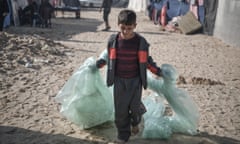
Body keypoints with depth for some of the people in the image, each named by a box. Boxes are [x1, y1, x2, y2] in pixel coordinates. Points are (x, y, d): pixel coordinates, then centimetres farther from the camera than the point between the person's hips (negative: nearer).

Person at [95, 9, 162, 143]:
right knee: (120, 109, 6)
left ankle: (135, 123, 42)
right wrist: (97, 64, 1)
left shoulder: (141, 41, -10)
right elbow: (108, 55, 9)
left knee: (135, 106, 7)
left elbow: (146, 60, 2)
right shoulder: (113, 40, -7)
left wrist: (158, 71, 2)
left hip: (135, 80, -1)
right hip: (119, 80, 1)